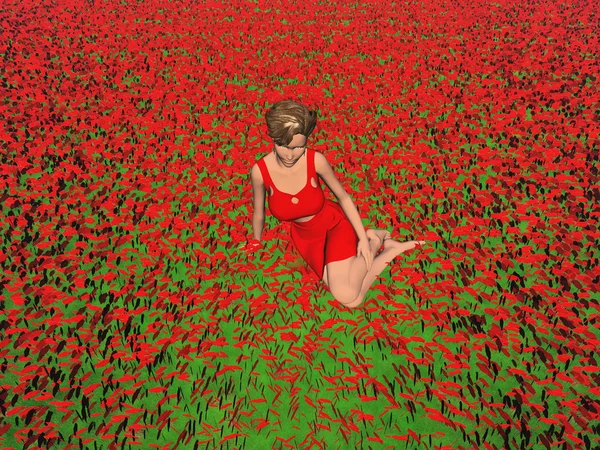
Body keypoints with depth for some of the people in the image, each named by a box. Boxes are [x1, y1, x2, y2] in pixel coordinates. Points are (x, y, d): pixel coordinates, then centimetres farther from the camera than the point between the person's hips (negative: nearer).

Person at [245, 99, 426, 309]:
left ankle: (374, 239, 7)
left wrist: (363, 238, -7)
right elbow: (258, 213, -3)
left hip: (335, 224, -2)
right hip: (305, 236, 2)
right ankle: (392, 248, 11)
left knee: (346, 295, -21)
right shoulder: (260, 171, -22)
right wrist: (256, 242, 14)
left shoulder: (316, 160, -25)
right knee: (350, 300, -12)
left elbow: (343, 197, -8)